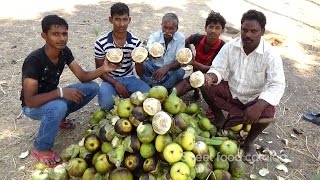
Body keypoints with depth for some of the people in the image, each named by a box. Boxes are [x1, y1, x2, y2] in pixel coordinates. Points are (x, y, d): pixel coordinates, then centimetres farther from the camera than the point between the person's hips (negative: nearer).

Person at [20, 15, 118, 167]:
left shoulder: (64, 52, -11)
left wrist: (103, 69, -27)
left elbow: (83, 76, -9)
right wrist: (61, 92, -39)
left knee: (92, 88, -8)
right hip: (33, 106, -6)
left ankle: (59, 117, 10)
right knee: (59, 106, -40)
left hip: (53, 98, 6)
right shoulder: (34, 60, -31)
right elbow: (30, 101, -32)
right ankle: (40, 149, -12)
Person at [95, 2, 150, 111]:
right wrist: (116, 84, -18)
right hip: (111, 80, -2)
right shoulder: (101, 43, -12)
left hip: (129, 78, 2)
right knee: (106, 103, -32)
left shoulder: (136, 42, -8)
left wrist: (139, 62, -29)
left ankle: (126, 96, 6)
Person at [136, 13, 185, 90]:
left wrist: (166, 68, -37)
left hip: (169, 70, 0)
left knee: (180, 72, -32)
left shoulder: (180, 38, -10)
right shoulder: (155, 36, -10)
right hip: (153, 68, 0)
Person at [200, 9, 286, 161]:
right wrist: (211, 77, -36)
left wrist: (258, 106, -43)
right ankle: (219, 117, 8)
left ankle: (249, 141, 2)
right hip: (230, 91, 3)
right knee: (205, 86, -20)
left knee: (266, 114, -32)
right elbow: (218, 69, -9)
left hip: (254, 98, -2)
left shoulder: (271, 55, -20)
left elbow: (278, 85, -26)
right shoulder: (230, 46, -12)